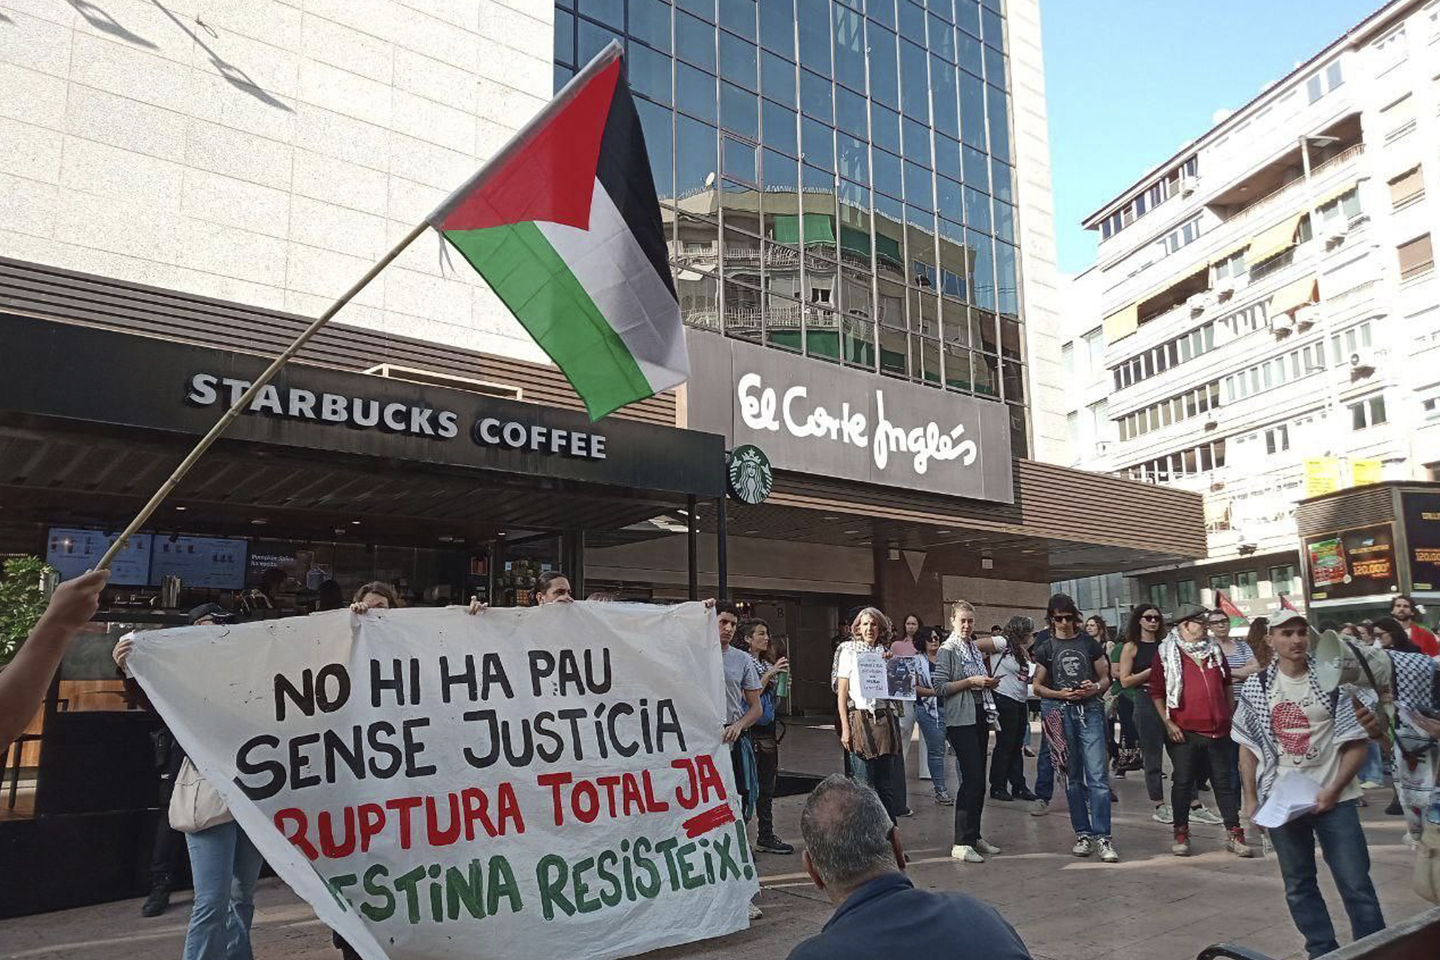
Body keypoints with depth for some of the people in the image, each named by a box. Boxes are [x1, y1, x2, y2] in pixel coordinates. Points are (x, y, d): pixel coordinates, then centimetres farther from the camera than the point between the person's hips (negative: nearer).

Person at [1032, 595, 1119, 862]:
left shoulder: (1090, 643, 8)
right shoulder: (1046, 648, 7)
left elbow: (1105, 678, 11)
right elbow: (1038, 685, 9)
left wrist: (1095, 688, -10)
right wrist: (1059, 694, -9)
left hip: (1090, 711, -1)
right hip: (1062, 713, 1)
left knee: (1097, 776, -8)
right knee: (1073, 777, 7)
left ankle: (1102, 837, -6)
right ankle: (1083, 834, 15)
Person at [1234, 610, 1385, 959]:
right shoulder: (1256, 687, 2)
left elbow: (1356, 742, -3)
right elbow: (1249, 746, 7)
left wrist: (1333, 790, -13)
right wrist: (1251, 799, 2)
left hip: (1333, 799, -2)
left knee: (1356, 884, -1)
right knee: (1298, 887, 12)